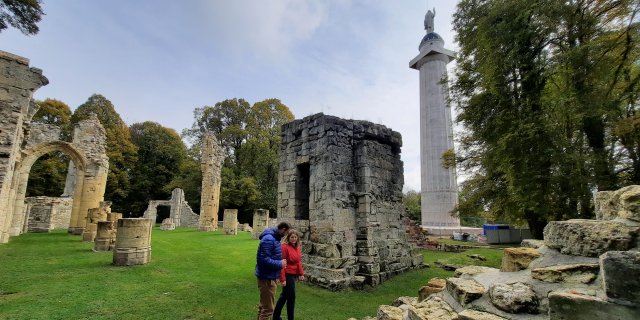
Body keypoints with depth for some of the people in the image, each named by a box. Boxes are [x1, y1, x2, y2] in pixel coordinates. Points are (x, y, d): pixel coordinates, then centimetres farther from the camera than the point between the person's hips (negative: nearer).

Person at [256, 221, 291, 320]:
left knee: (264, 305, 24)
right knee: (268, 308, 0)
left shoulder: (274, 238, 8)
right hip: (267, 278, -10)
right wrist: (280, 264, -20)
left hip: (269, 276, 10)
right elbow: (264, 259, -29)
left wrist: (280, 262, 4)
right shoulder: (269, 239, -24)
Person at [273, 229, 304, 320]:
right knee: (291, 297, 1)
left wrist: (301, 273, 8)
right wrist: (283, 279, -20)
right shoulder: (285, 247, -17)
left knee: (284, 295, 19)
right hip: (288, 275, -8)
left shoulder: (297, 248, 7)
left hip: (294, 275, 8)